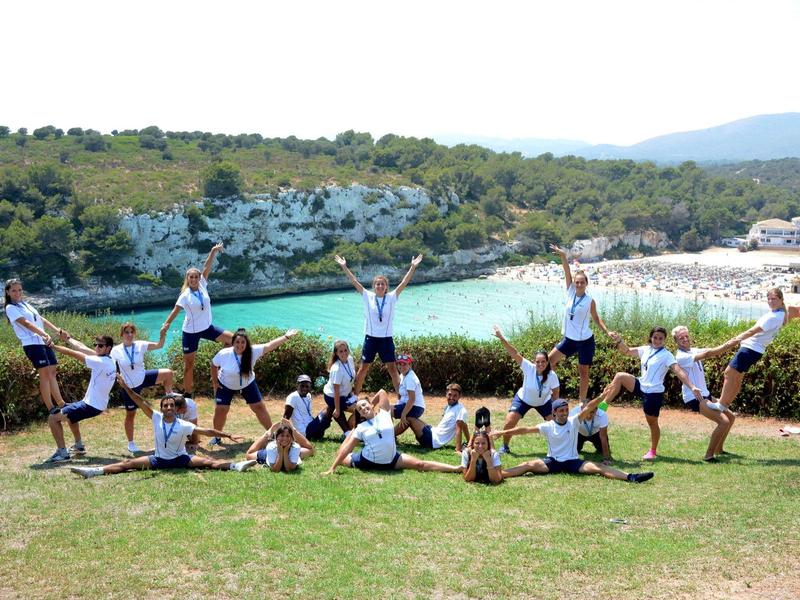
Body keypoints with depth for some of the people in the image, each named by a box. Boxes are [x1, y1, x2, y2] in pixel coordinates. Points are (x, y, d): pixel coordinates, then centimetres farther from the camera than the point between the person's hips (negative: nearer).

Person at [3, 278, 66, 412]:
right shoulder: (10, 308, -5)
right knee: (44, 373, -12)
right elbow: (26, 323, -18)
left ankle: (60, 404, 16)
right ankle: (51, 408, -10)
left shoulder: (25, 304, 20)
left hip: (43, 342, 8)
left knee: (52, 372, 9)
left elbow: (41, 319, 22)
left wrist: (57, 330, 14)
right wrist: (44, 334, -30)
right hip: (32, 344, -8)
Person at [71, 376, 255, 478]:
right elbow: (141, 403, -16)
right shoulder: (156, 418, -9)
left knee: (208, 462, -23)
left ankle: (236, 466, -35)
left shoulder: (184, 426, -15)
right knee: (129, 464, -9)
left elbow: (207, 431, -17)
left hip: (180, 459, -2)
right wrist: (126, 387, -25)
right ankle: (94, 471, -16)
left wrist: (228, 436, -25)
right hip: (159, 460, 2)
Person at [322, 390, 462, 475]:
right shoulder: (361, 428, -2)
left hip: (391, 459, -1)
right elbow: (346, 449, -5)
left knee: (420, 464, -9)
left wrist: (370, 404, 17)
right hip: (368, 462, 1)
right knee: (341, 458, 15)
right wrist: (332, 468, -13)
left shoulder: (384, 415, -1)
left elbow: (382, 392, 1)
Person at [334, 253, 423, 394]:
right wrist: (344, 266, -9)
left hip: (386, 339, 0)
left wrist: (413, 267, -17)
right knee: (363, 368, 6)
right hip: (371, 338, 0)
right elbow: (354, 282, -4)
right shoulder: (368, 297, -1)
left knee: (392, 369, 3)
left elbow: (404, 283, -8)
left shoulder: (391, 297, -1)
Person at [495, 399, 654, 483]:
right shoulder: (548, 426, -2)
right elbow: (525, 429, -7)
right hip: (553, 461, 0)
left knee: (599, 467, -20)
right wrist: (503, 432, -14)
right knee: (529, 465, -23)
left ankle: (631, 477, -32)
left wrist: (601, 397, -32)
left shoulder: (574, 422, -1)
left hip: (572, 461, 0)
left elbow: (587, 409, -16)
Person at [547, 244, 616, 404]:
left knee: (584, 373, 5)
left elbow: (596, 318, 5)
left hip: (585, 341, -3)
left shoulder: (590, 301, -8)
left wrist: (607, 331, -6)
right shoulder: (570, 291, -3)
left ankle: (582, 403, 16)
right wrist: (563, 256, -24)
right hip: (569, 339, 3)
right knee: (549, 359, -4)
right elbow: (567, 273, -13)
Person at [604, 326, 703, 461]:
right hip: (642, 386, 6)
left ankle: (652, 451, 22)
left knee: (652, 422, 3)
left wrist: (692, 387, -34)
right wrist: (619, 341, -6)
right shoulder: (645, 350, 7)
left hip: (654, 393, -6)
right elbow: (627, 351, 15)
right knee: (620, 376, -12)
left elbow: (679, 372, -22)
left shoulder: (666, 355, -12)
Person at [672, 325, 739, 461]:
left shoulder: (693, 351, 10)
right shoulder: (681, 357, -17)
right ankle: (709, 455, -10)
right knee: (723, 421, -19)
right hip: (694, 398, -10)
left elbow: (711, 352, -2)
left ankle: (718, 449, 29)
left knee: (731, 417, 18)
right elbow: (707, 354, -28)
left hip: (705, 395, 10)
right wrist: (727, 345, -30)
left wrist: (730, 345, -19)